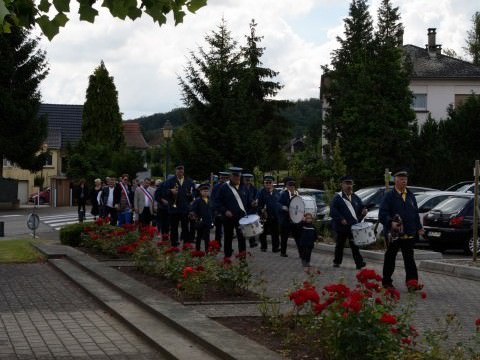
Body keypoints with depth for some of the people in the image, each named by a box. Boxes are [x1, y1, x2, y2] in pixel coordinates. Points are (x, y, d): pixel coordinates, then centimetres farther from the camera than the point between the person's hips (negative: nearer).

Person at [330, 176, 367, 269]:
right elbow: (333, 211, -14)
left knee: (355, 245, 2)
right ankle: (337, 262, 22)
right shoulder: (337, 198, -6)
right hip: (341, 226, -3)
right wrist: (341, 219, -23)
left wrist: (364, 211, -5)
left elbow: (361, 207, 19)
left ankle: (359, 263, -1)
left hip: (354, 226, 3)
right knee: (340, 245, 9)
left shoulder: (355, 198, 11)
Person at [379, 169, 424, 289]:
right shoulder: (389, 196, -5)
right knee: (390, 258, 8)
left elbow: (415, 212, 18)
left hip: (409, 234, 4)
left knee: (409, 259, 2)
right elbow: (382, 214, -13)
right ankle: (386, 282, 19)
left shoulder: (410, 195, 12)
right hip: (393, 234, -4)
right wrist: (391, 222, -28)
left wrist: (418, 227, 12)